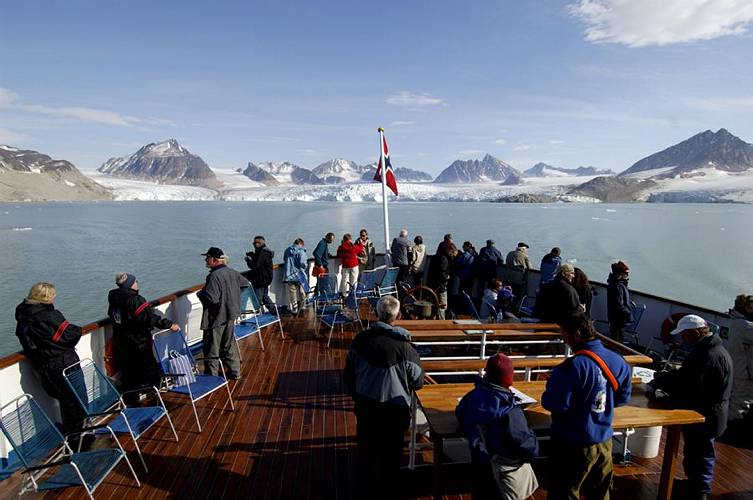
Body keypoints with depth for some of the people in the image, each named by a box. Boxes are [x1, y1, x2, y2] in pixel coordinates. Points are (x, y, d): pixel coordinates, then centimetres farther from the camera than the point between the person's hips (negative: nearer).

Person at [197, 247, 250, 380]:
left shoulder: (214, 276, -22)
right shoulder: (233, 273, 3)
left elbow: (211, 298, -28)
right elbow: (246, 284, 18)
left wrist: (200, 293, -9)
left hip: (216, 319, -8)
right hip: (230, 316, 8)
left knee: (212, 350, 5)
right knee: (229, 345, 20)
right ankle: (235, 372, 28)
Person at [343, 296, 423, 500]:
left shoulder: (360, 339, -12)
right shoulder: (404, 347, -23)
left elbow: (349, 374, 1)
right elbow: (418, 382, -10)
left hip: (364, 405, 3)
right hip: (394, 408, -3)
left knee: (366, 449, 23)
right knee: (390, 453, 18)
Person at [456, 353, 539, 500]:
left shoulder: (472, 397, -15)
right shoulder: (511, 413, -32)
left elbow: (460, 414, 7)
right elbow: (530, 449, -26)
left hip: (480, 467, 5)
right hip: (505, 474, -5)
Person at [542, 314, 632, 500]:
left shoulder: (573, 366, -27)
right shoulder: (617, 360, -5)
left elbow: (555, 404, -24)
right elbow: (623, 398, 9)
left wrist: (552, 386, -5)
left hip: (574, 444, -6)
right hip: (605, 441, 7)